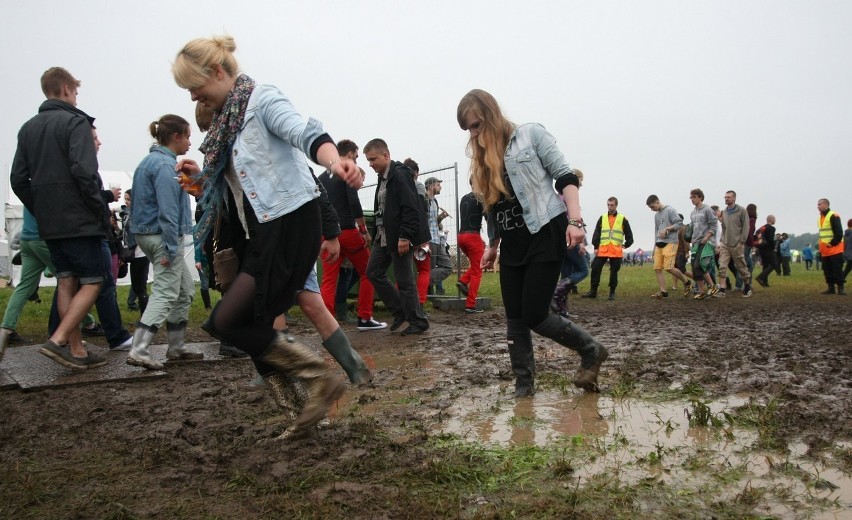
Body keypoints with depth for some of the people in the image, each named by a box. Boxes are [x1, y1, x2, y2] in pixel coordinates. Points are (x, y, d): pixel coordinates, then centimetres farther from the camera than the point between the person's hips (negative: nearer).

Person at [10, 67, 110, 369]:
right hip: (79, 221, -7)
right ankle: (58, 340, -13)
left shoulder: (28, 128, 13)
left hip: (48, 225, 7)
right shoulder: (75, 122, -9)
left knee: (66, 283, 9)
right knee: (92, 282, -1)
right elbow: (85, 173, -19)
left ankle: (76, 351, 9)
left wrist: (40, 211, 16)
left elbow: (18, 179, 11)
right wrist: (101, 210, -9)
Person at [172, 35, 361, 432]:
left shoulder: (261, 99, -8)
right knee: (253, 326, 9)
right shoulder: (225, 119, 17)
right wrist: (199, 177, 6)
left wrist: (333, 161, -49)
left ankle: (320, 378, -2)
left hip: (290, 226, -9)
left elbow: (304, 132, -28)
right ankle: (303, 411, 22)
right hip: (259, 234, 9)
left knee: (227, 321, -12)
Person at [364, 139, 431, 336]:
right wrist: (375, 234, 15)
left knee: (404, 280, -3)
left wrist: (404, 237, -23)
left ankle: (418, 322, 11)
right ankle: (400, 312, 20)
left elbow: (410, 208, -20)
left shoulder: (400, 174, -14)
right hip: (383, 236, 9)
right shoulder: (383, 177, 13)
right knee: (373, 272, 10)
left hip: (400, 237, -9)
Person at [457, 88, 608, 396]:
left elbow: (565, 177, -8)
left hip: (545, 235, -7)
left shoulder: (531, 134, -2)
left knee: (534, 315, -10)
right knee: (515, 319, 4)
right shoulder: (483, 158, 17)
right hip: (512, 246, 7)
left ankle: (591, 350, 11)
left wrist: (574, 220, -19)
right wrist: (493, 245, 18)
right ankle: (523, 385, 14)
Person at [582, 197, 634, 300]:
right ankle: (593, 291, 5)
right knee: (595, 269, -4)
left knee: (614, 272, 3)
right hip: (602, 250, 1)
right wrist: (596, 247, -2)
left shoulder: (623, 219, 6)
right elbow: (596, 233, 6)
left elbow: (629, 235, 11)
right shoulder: (602, 218, 10)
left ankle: (612, 293, 12)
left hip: (616, 251, -1)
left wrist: (626, 245, 3)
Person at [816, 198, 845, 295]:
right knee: (827, 270, 9)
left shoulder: (833, 216, -12)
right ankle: (831, 288, 14)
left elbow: (839, 232, -16)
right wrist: (821, 248, 14)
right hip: (825, 251, 8)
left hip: (835, 249, -8)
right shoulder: (820, 218, 16)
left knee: (837, 269, -6)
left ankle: (840, 288, -3)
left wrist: (833, 243, -17)